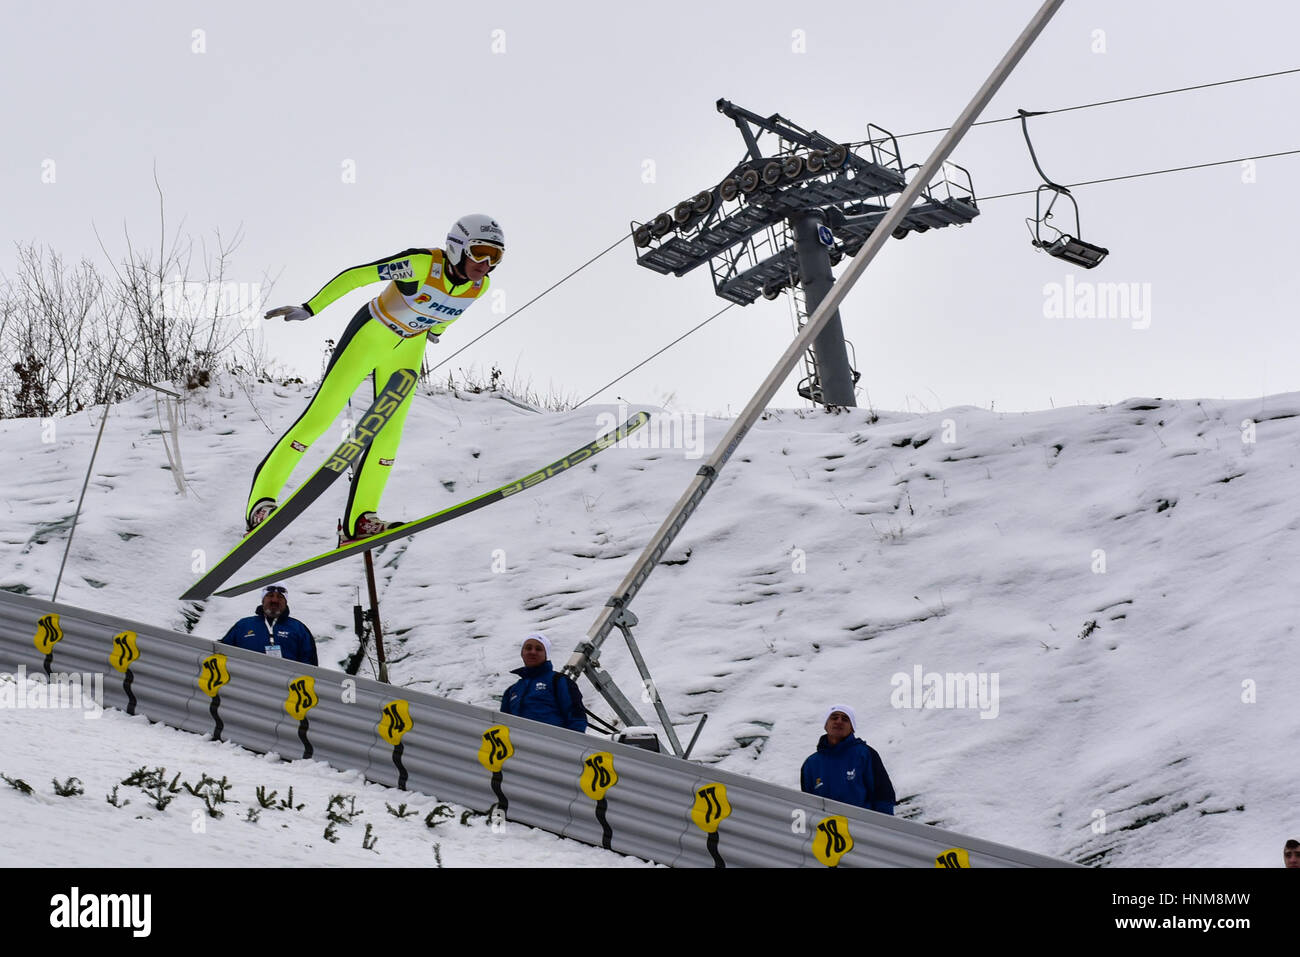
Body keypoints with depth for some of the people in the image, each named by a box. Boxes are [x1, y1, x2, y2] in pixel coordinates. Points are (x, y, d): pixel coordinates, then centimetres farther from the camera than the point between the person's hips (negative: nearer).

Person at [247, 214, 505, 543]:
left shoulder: (479, 286, -12)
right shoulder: (424, 264, -31)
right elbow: (356, 275, -26)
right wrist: (308, 309, -25)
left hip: (408, 351, 6)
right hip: (369, 335, -6)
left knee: (389, 434, 1)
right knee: (320, 416, -9)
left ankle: (358, 522, 5)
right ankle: (260, 501, -7)